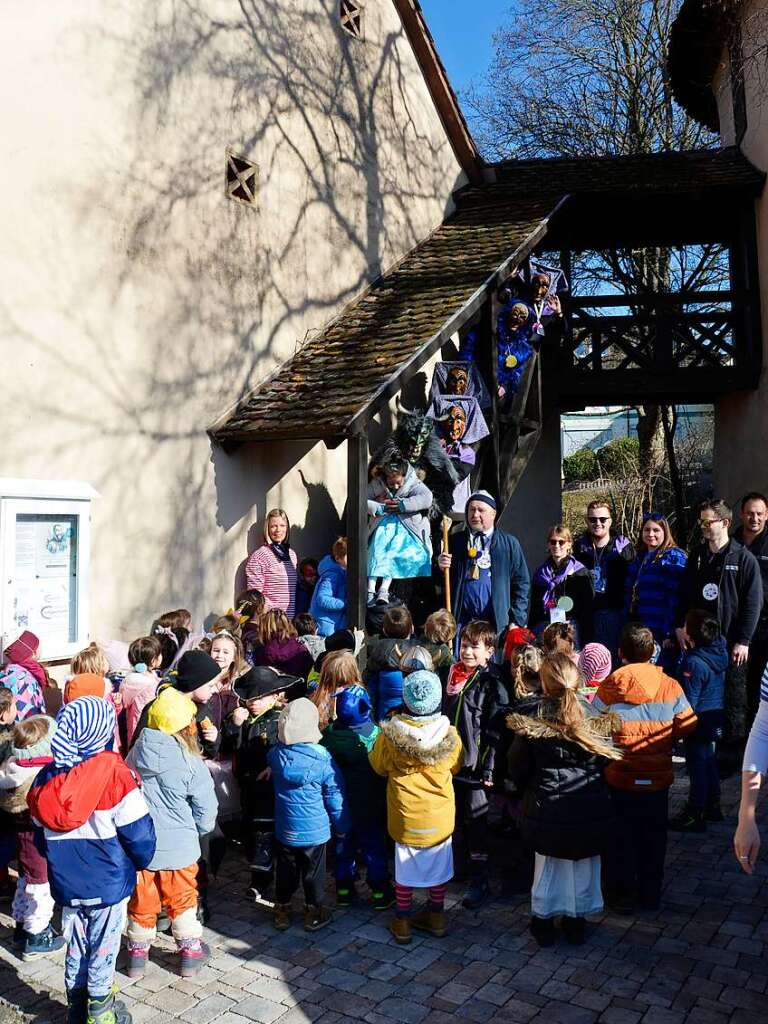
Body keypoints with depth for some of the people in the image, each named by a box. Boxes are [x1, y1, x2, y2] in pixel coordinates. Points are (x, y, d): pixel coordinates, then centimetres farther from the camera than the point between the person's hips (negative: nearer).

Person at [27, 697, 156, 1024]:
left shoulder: (47, 777, -5)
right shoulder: (115, 774, -22)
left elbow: (41, 836, 7)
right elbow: (138, 833, -17)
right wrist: (140, 861, 3)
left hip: (66, 884, 5)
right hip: (108, 884, -4)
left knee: (75, 948, 21)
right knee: (103, 950, 13)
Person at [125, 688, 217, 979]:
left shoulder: (135, 753, -7)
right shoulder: (191, 764, -19)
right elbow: (206, 814, -12)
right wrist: (199, 829, 10)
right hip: (178, 846, -3)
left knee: (141, 899, 21)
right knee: (181, 900, 18)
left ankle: (137, 952, 33)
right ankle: (190, 951, 28)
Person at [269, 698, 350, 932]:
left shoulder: (275, 754, -13)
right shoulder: (323, 760, -21)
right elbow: (335, 797, -12)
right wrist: (341, 827, 1)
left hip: (285, 831, 3)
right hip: (315, 831, -3)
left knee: (285, 871, 19)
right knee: (313, 873, 15)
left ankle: (282, 911, 32)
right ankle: (313, 912, 28)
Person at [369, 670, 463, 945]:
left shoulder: (390, 735, -21)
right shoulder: (449, 734, -18)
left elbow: (379, 766, -2)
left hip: (406, 816, -1)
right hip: (441, 816, 1)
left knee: (405, 868, 17)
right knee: (438, 864, 20)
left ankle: (403, 921, 29)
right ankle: (436, 916, 35)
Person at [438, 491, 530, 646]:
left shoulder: (509, 543, 5)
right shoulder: (455, 541, 10)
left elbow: (522, 584, 5)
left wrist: (516, 621, -1)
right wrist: (441, 567, -7)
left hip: (496, 621, -1)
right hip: (461, 620, 1)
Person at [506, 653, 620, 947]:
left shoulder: (530, 721, -16)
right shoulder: (597, 719, -11)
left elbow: (517, 768, -4)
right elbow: (608, 760, 1)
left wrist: (530, 789, 16)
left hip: (548, 809, -1)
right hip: (591, 809, 2)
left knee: (549, 864, 17)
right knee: (583, 865, 19)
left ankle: (543, 921, 30)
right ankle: (576, 922, 33)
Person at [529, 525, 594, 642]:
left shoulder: (579, 572, 3)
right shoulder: (540, 573, 14)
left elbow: (587, 608, 2)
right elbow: (534, 607, 17)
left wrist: (586, 635, -4)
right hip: (543, 627, 3)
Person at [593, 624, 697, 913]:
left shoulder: (610, 687, -13)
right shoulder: (671, 686, -9)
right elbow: (686, 725, -3)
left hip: (620, 778, -2)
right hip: (658, 778, 2)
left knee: (621, 838, 14)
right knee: (654, 837, 18)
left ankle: (623, 896, 24)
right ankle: (650, 896, 31)